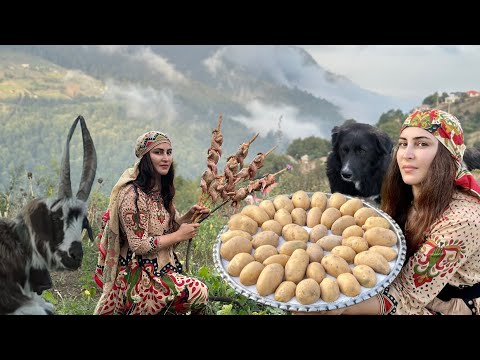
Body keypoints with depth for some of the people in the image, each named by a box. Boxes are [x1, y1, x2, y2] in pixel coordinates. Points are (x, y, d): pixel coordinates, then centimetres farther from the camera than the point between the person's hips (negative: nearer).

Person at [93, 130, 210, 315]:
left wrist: (188, 216, -2)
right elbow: (139, 245, -20)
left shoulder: (162, 190, 9)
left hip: (162, 270, 9)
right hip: (138, 277, -9)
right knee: (198, 292, -22)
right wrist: (179, 235, -14)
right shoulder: (132, 194, -18)